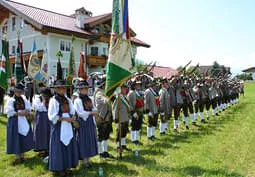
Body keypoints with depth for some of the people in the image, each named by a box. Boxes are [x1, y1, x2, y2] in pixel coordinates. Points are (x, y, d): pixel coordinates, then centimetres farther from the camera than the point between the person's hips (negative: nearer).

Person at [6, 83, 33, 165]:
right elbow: (10, 112, -11)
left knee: (24, 138, 6)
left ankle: (22, 155, 18)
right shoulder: (11, 100, -2)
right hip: (15, 122, -4)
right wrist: (20, 113, -17)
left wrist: (27, 113, -14)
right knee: (16, 139, -2)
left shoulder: (24, 100, 10)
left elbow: (28, 109, 7)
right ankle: (17, 157, 8)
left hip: (24, 121, 4)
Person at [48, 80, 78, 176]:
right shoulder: (53, 100, -8)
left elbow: (72, 112, 12)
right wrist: (64, 118, -17)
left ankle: (66, 166, 22)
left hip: (68, 126, 6)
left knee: (69, 145, 8)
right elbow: (52, 116, -13)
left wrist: (72, 118, -8)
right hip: (58, 127, -6)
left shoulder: (67, 100, 10)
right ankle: (58, 168, 14)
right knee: (59, 147, 0)